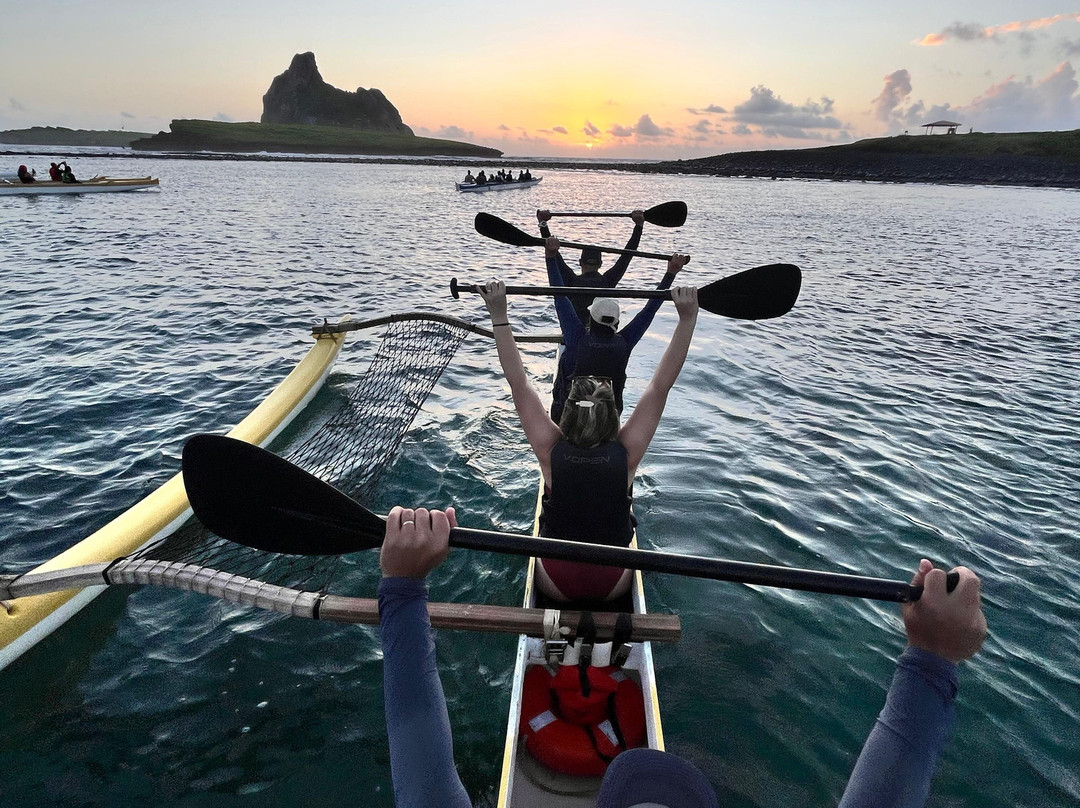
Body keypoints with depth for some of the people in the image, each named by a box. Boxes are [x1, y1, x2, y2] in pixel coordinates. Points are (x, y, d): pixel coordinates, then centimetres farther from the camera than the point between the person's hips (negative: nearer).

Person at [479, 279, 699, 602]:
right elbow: (660, 387, -17)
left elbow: (519, 384, -17)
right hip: (613, 587, 1)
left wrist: (499, 315, -15)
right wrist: (687, 318, -17)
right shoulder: (626, 453, -20)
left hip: (555, 586, 0)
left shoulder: (551, 450, -20)